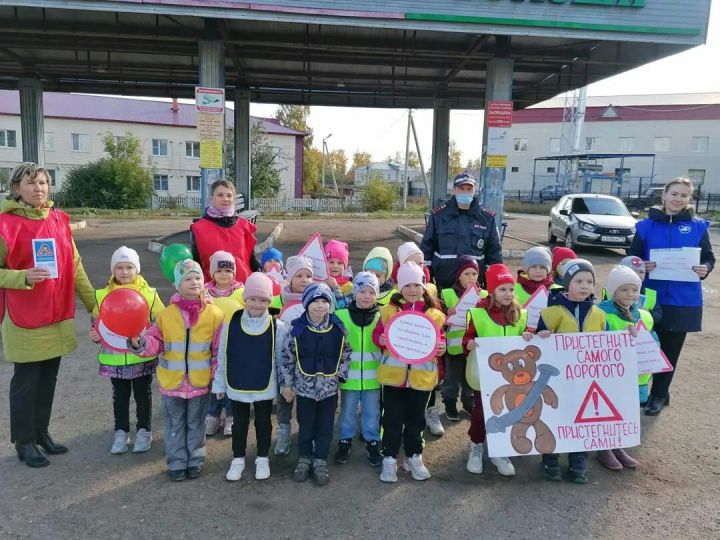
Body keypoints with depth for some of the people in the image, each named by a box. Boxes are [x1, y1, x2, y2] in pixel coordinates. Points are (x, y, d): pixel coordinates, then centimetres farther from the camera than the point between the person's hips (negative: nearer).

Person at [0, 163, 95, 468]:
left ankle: (41, 432, 33)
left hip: (57, 316, 5)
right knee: (26, 381, 7)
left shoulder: (59, 220, 5)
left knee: (48, 379, 16)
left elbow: (74, 267, 9)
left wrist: (94, 304, 8)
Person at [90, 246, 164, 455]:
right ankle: (121, 431, 31)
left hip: (142, 356, -1)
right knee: (120, 395, 16)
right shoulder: (103, 295, -2)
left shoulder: (149, 294, -8)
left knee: (143, 394, 13)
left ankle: (144, 430, 28)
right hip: (114, 357, 2)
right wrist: (98, 335, -15)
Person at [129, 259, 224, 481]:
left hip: (200, 382, -1)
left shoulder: (213, 314, -8)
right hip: (172, 382, 1)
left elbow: (220, 350, -5)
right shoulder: (166, 314, -6)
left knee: (196, 423, 16)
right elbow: (155, 341, 1)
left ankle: (195, 460, 32)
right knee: (175, 424, 14)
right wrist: (140, 343, -20)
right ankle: (177, 462, 29)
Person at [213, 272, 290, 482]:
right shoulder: (232, 323, -9)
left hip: (265, 387, -1)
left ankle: (262, 459, 34)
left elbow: (281, 359, -3)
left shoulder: (277, 327, -12)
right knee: (240, 423, 16)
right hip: (237, 386, 1)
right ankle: (238, 459, 35)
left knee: (263, 423, 15)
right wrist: (219, 384, 4)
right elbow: (222, 357, 0)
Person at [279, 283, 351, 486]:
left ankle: (320, 462, 25)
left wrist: (340, 375, -3)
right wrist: (286, 384, -1)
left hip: (329, 387, 1)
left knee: (325, 427, 10)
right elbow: (287, 358, -3)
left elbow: (346, 355, 5)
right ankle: (304, 459, 31)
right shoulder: (298, 328, -9)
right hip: (304, 387, -1)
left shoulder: (338, 328, -5)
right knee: (305, 426, 13)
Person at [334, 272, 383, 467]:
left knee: (372, 413, 14)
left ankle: (372, 442, 32)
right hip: (349, 376, -1)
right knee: (347, 412, 15)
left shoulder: (381, 317, -1)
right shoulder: (341, 315, -6)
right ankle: (345, 441, 34)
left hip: (372, 376, 1)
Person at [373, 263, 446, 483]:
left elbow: (440, 338, 7)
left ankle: (414, 456, 33)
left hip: (422, 375, 1)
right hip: (393, 373, -1)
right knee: (392, 419, 7)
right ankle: (389, 458, 22)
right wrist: (381, 339, -18)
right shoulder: (389, 310, 0)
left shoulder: (434, 313, 2)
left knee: (416, 419, 15)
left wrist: (442, 347, -13)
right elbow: (377, 334, 3)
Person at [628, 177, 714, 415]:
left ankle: (659, 394, 24)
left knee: (670, 349, 9)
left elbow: (709, 258, 7)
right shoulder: (647, 225, 1)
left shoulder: (698, 226, 2)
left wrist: (705, 269, -15)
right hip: (652, 297, 0)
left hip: (683, 300, 0)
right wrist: (641, 266, -15)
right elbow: (632, 257, 6)